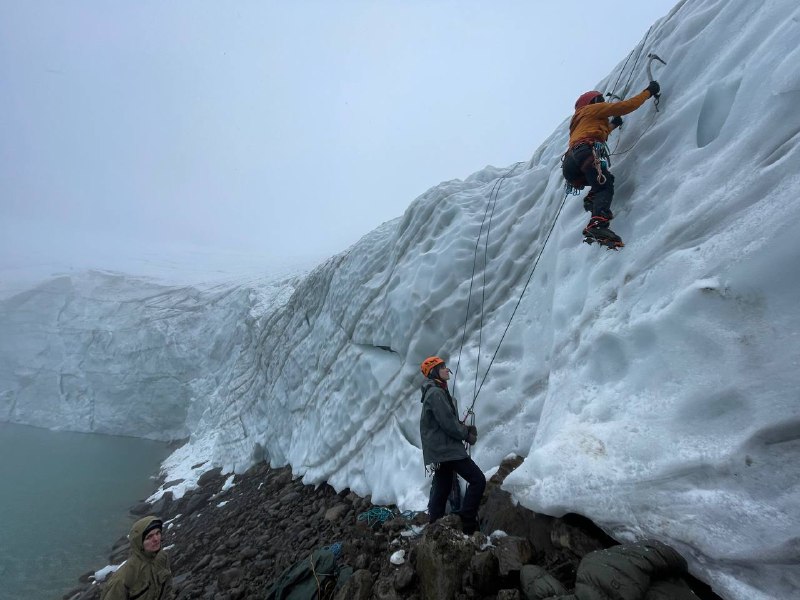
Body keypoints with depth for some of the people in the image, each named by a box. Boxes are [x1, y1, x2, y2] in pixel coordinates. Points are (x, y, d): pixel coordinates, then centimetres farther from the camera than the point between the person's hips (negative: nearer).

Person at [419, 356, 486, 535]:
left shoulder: (437, 391, 18)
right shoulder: (436, 393, -15)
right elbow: (448, 423, -20)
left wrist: (466, 428, 7)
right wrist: (467, 435, -7)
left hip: (440, 449, 10)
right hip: (445, 448, -10)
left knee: (441, 489, 14)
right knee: (478, 480, -7)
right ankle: (466, 523, -4)